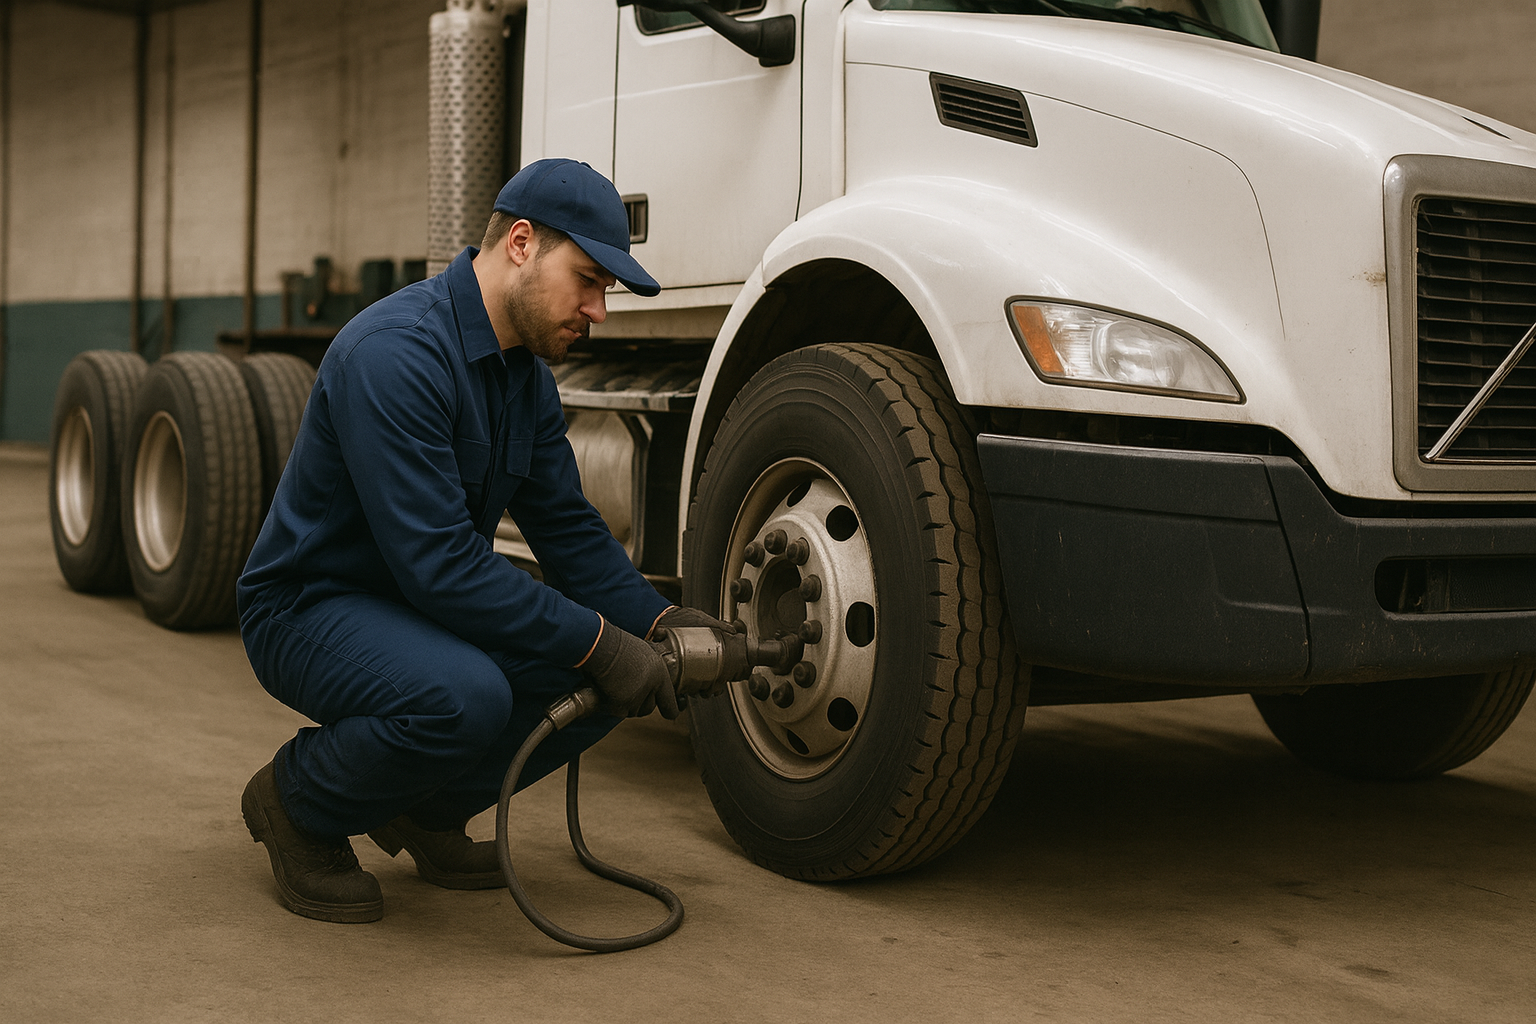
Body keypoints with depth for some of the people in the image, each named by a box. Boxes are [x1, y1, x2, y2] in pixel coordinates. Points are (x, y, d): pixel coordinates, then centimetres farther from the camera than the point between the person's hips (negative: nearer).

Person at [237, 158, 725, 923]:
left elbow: (567, 526, 7)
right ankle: (298, 806, -6)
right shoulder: (394, 353, -28)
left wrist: (655, 620, -10)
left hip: (421, 603, 9)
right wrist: (595, 643, -31)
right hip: (310, 609, -9)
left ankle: (427, 806, 11)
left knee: (617, 674, -9)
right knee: (463, 696, -37)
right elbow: (437, 561, -33)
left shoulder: (528, 370, 3)